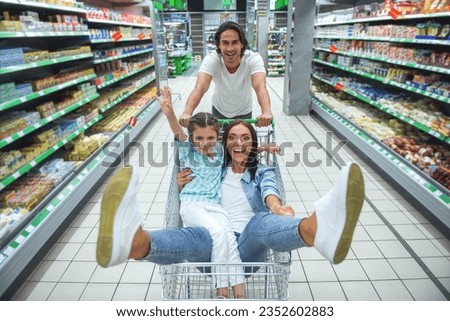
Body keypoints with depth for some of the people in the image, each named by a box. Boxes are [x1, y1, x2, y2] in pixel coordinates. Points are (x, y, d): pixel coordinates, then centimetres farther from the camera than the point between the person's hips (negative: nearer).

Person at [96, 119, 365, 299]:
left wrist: (277, 207, -31)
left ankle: (317, 229, -69)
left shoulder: (263, 171, 18)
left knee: (262, 221, -36)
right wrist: (184, 187, 3)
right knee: (196, 237, -36)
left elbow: (269, 190, -6)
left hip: (249, 245, 0)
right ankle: (131, 242, -68)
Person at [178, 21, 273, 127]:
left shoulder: (253, 59, -29)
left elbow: (260, 87, -45)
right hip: (219, 110, 1)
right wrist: (187, 113, -62)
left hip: (244, 112, 0)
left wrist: (266, 112, -66)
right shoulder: (211, 60, -28)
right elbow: (200, 88, -42)